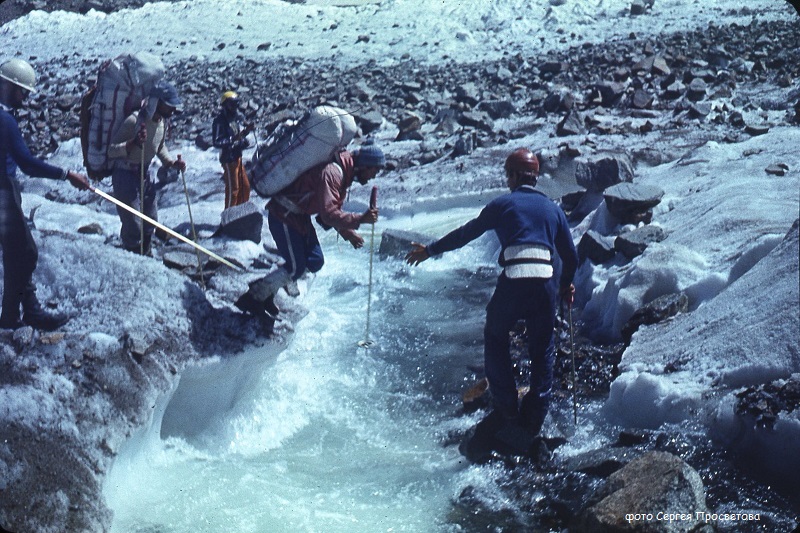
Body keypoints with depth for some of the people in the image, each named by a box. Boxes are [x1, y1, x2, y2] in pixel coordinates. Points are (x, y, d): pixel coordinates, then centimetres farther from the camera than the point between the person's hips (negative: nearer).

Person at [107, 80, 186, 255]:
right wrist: (133, 143, -38)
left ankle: (145, 257, 34)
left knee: (150, 221, 17)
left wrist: (171, 162, 2)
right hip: (125, 174, -8)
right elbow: (111, 151, -23)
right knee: (133, 227, -6)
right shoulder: (134, 121, -25)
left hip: (145, 174, 8)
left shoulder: (163, 121, -1)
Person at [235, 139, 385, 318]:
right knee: (296, 267, -7)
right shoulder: (331, 172, -27)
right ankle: (252, 298, 10)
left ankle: (264, 289, 21)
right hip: (284, 215, -10)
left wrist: (349, 233, 4)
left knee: (315, 262, 9)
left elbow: (334, 209, 14)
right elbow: (328, 214, -34)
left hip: (299, 215, 10)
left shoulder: (344, 172, 6)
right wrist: (360, 219, -37)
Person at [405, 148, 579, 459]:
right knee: (542, 352, 15)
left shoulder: (503, 204, 8)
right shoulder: (553, 209, 17)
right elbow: (571, 255, 20)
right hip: (546, 284, 3)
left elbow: (467, 233, 13)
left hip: (514, 281, -3)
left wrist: (429, 250, 24)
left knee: (495, 338, 19)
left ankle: (505, 409, 14)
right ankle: (531, 424, 15)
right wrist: (567, 286, 38)